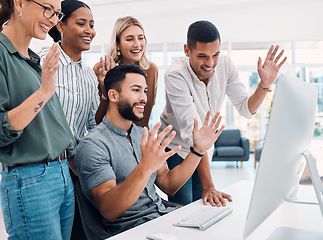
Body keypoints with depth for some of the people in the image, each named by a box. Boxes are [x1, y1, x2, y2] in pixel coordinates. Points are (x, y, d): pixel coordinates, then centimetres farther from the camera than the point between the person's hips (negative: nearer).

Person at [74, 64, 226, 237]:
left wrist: (197, 150, 0)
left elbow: (168, 185, 11)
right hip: (130, 226, -7)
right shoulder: (92, 146, -12)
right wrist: (145, 168, -37)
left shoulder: (143, 134, 14)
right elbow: (109, 211, -23)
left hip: (162, 213, 7)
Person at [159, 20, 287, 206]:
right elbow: (193, 131, -36)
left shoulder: (225, 64, -13)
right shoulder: (175, 76, -29)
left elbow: (246, 109, -6)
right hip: (177, 149, -5)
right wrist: (208, 186, -38)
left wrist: (264, 84, -26)